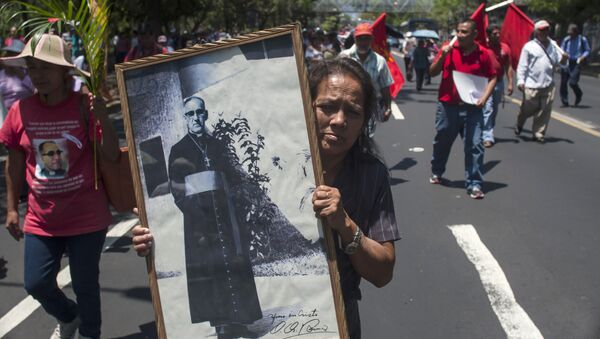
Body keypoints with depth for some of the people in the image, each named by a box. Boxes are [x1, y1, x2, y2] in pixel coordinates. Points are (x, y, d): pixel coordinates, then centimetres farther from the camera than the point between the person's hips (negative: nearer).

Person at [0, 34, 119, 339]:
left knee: (85, 286, 9)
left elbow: (111, 155, -13)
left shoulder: (84, 106, -11)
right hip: (41, 219, 3)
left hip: (87, 218, -3)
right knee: (36, 283, 6)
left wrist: (102, 118, -28)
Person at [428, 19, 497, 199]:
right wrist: (442, 56, -14)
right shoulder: (448, 49, 0)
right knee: (442, 142, 17)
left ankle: (474, 184, 1)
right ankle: (436, 172, 40)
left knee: (474, 146, -5)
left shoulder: (483, 54, -1)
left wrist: (484, 97, -7)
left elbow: (492, 78, 6)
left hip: (472, 108, -1)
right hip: (447, 105, 1)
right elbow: (432, 72, 2)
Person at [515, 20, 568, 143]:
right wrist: (520, 81, -9)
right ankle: (519, 124, 36)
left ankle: (539, 133, 13)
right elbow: (522, 66, -3)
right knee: (528, 109, 7)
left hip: (548, 85, 4)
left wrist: (563, 58, -10)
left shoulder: (553, 45, 11)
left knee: (545, 111, 2)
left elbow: (558, 61, 13)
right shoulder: (529, 46, -2)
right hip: (531, 85, -3)